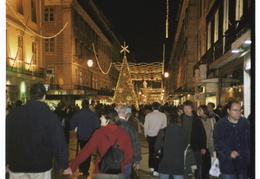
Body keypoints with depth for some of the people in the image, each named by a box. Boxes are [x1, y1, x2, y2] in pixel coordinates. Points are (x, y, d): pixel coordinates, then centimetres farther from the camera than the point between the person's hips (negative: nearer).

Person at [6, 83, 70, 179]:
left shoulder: (13, 113, -2)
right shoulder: (50, 116, -13)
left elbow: (6, 140, 7)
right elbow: (59, 143, -12)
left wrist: (6, 162, 20)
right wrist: (65, 165, 0)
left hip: (16, 167, 3)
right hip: (41, 167, -2)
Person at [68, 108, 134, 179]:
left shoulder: (99, 132, -10)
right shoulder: (124, 134, -6)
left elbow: (86, 150, -12)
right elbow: (129, 155, -5)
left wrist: (72, 165, -8)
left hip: (102, 173, -1)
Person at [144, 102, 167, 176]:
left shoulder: (148, 115, -7)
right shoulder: (163, 115, -7)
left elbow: (146, 126, -4)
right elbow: (164, 126, -2)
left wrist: (146, 135, 11)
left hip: (150, 136, 1)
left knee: (151, 151, 18)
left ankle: (151, 166, 30)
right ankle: (155, 170, 2)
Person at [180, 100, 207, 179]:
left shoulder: (196, 119, -4)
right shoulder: (181, 118, -1)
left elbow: (202, 133, -3)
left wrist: (203, 147, -6)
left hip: (196, 147, -1)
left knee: (197, 167, 9)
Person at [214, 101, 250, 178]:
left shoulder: (246, 122, 3)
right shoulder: (220, 125, -5)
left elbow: (249, 140, 9)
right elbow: (218, 143, -8)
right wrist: (229, 153, -20)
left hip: (244, 163, 3)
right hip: (228, 163, -3)